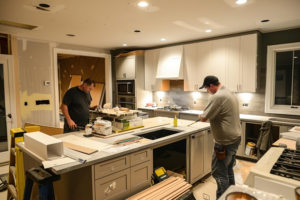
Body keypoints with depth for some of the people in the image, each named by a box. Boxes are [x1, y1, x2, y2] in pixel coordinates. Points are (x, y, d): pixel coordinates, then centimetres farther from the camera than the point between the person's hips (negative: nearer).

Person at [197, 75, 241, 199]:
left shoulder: (217, 97, -20)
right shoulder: (230, 93, 12)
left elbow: (204, 118, -20)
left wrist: (200, 116, 1)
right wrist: (210, 115, 16)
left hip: (225, 141, -10)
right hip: (235, 138, 10)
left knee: (219, 173, 2)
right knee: (228, 169, 22)